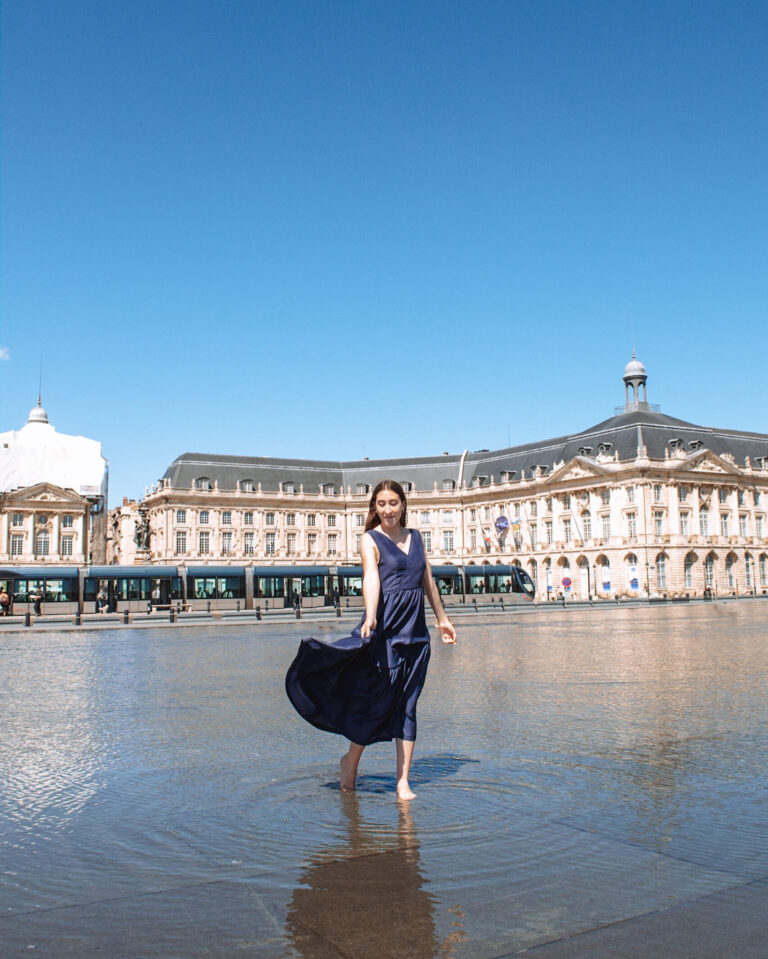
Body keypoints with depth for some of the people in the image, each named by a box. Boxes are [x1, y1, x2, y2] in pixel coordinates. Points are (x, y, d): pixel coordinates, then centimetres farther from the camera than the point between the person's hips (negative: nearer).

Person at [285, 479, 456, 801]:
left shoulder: (415, 537, 14)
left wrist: (442, 620, 27)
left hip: (416, 631, 5)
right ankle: (351, 761, 21)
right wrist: (370, 617, -36)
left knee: (407, 707, 7)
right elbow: (371, 578, -20)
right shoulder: (370, 539, -2)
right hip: (385, 628, -5)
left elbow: (428, 582, 22)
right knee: (379, 699, -3)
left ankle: (403, 781, 13)